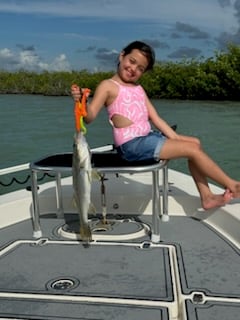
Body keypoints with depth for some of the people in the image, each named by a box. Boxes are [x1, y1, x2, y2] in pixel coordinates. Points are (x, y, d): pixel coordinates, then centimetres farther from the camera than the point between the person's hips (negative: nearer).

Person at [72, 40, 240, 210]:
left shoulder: (139, 89, 18)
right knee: (192, 149, -10)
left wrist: (175, 138, 4)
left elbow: (156, 119, 14)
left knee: (195, 142, 9)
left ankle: (206, 197, 9)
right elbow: (89, 116, -15)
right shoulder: (108, 86, -4)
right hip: (132, 144, -8)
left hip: (148, 137, 9)